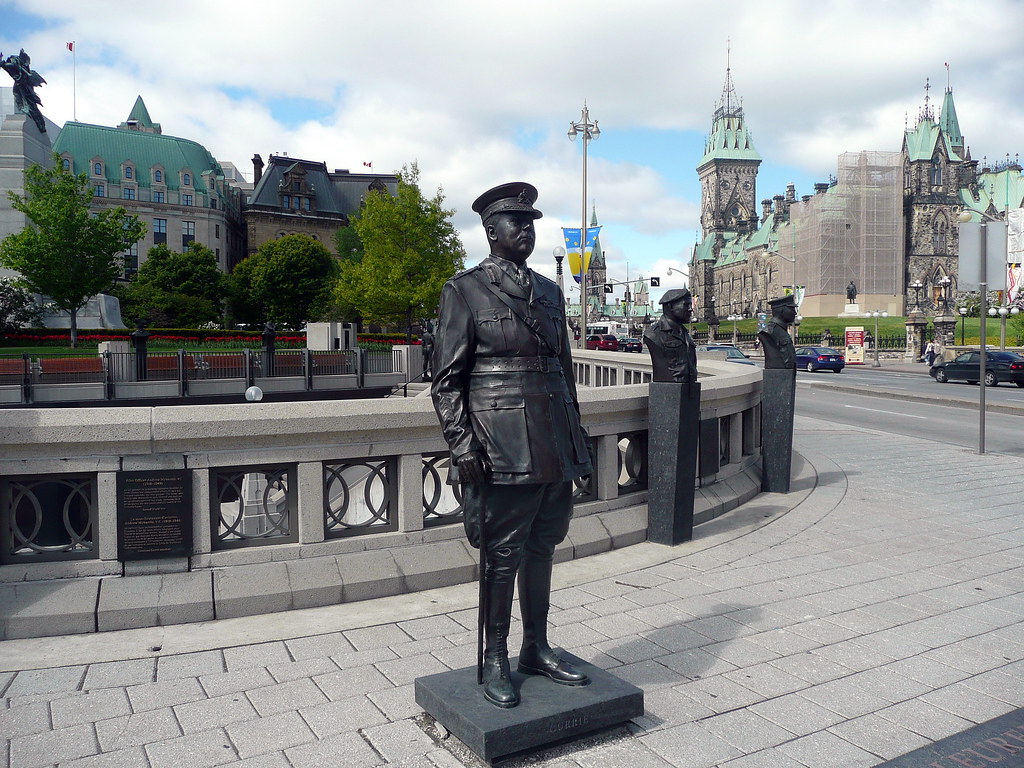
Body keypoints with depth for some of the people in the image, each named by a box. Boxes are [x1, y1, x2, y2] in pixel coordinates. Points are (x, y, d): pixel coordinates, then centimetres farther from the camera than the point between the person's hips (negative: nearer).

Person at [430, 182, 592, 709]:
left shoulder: (550, 292, 16)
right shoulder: (465, 290, -1)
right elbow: (446, 379, -5)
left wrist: (577, 440, 16)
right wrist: (462, 445, -14)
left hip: (556, 449, 6)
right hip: (503, 448, -6)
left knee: (542, 549, 14)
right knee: (502, 556, 3)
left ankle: (536, 649, 29)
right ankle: (494, 662, 19)